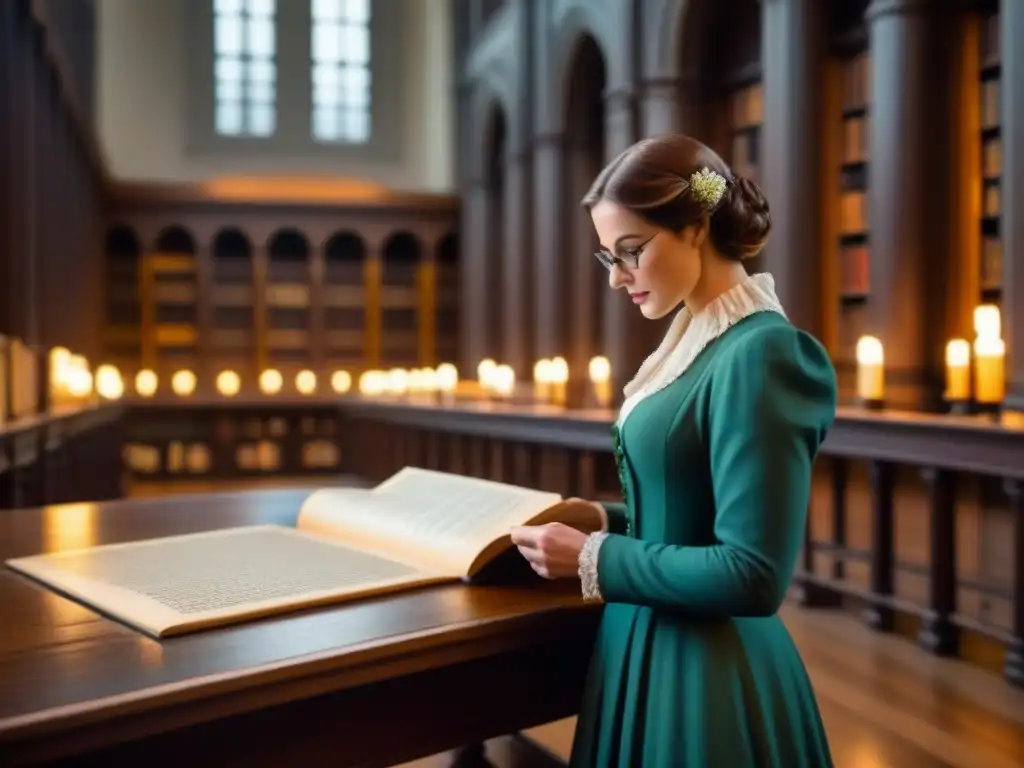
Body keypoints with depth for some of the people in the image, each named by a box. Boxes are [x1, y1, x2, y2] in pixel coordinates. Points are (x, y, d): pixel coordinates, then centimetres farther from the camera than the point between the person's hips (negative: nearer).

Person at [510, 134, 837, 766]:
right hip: (659, 648, 9)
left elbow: (752, 576, -24)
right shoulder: (702, 343, 6)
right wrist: (607, 521, 2)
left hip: (708, 675, -9)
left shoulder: (759, 354, -22)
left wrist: (593, 560, -19)